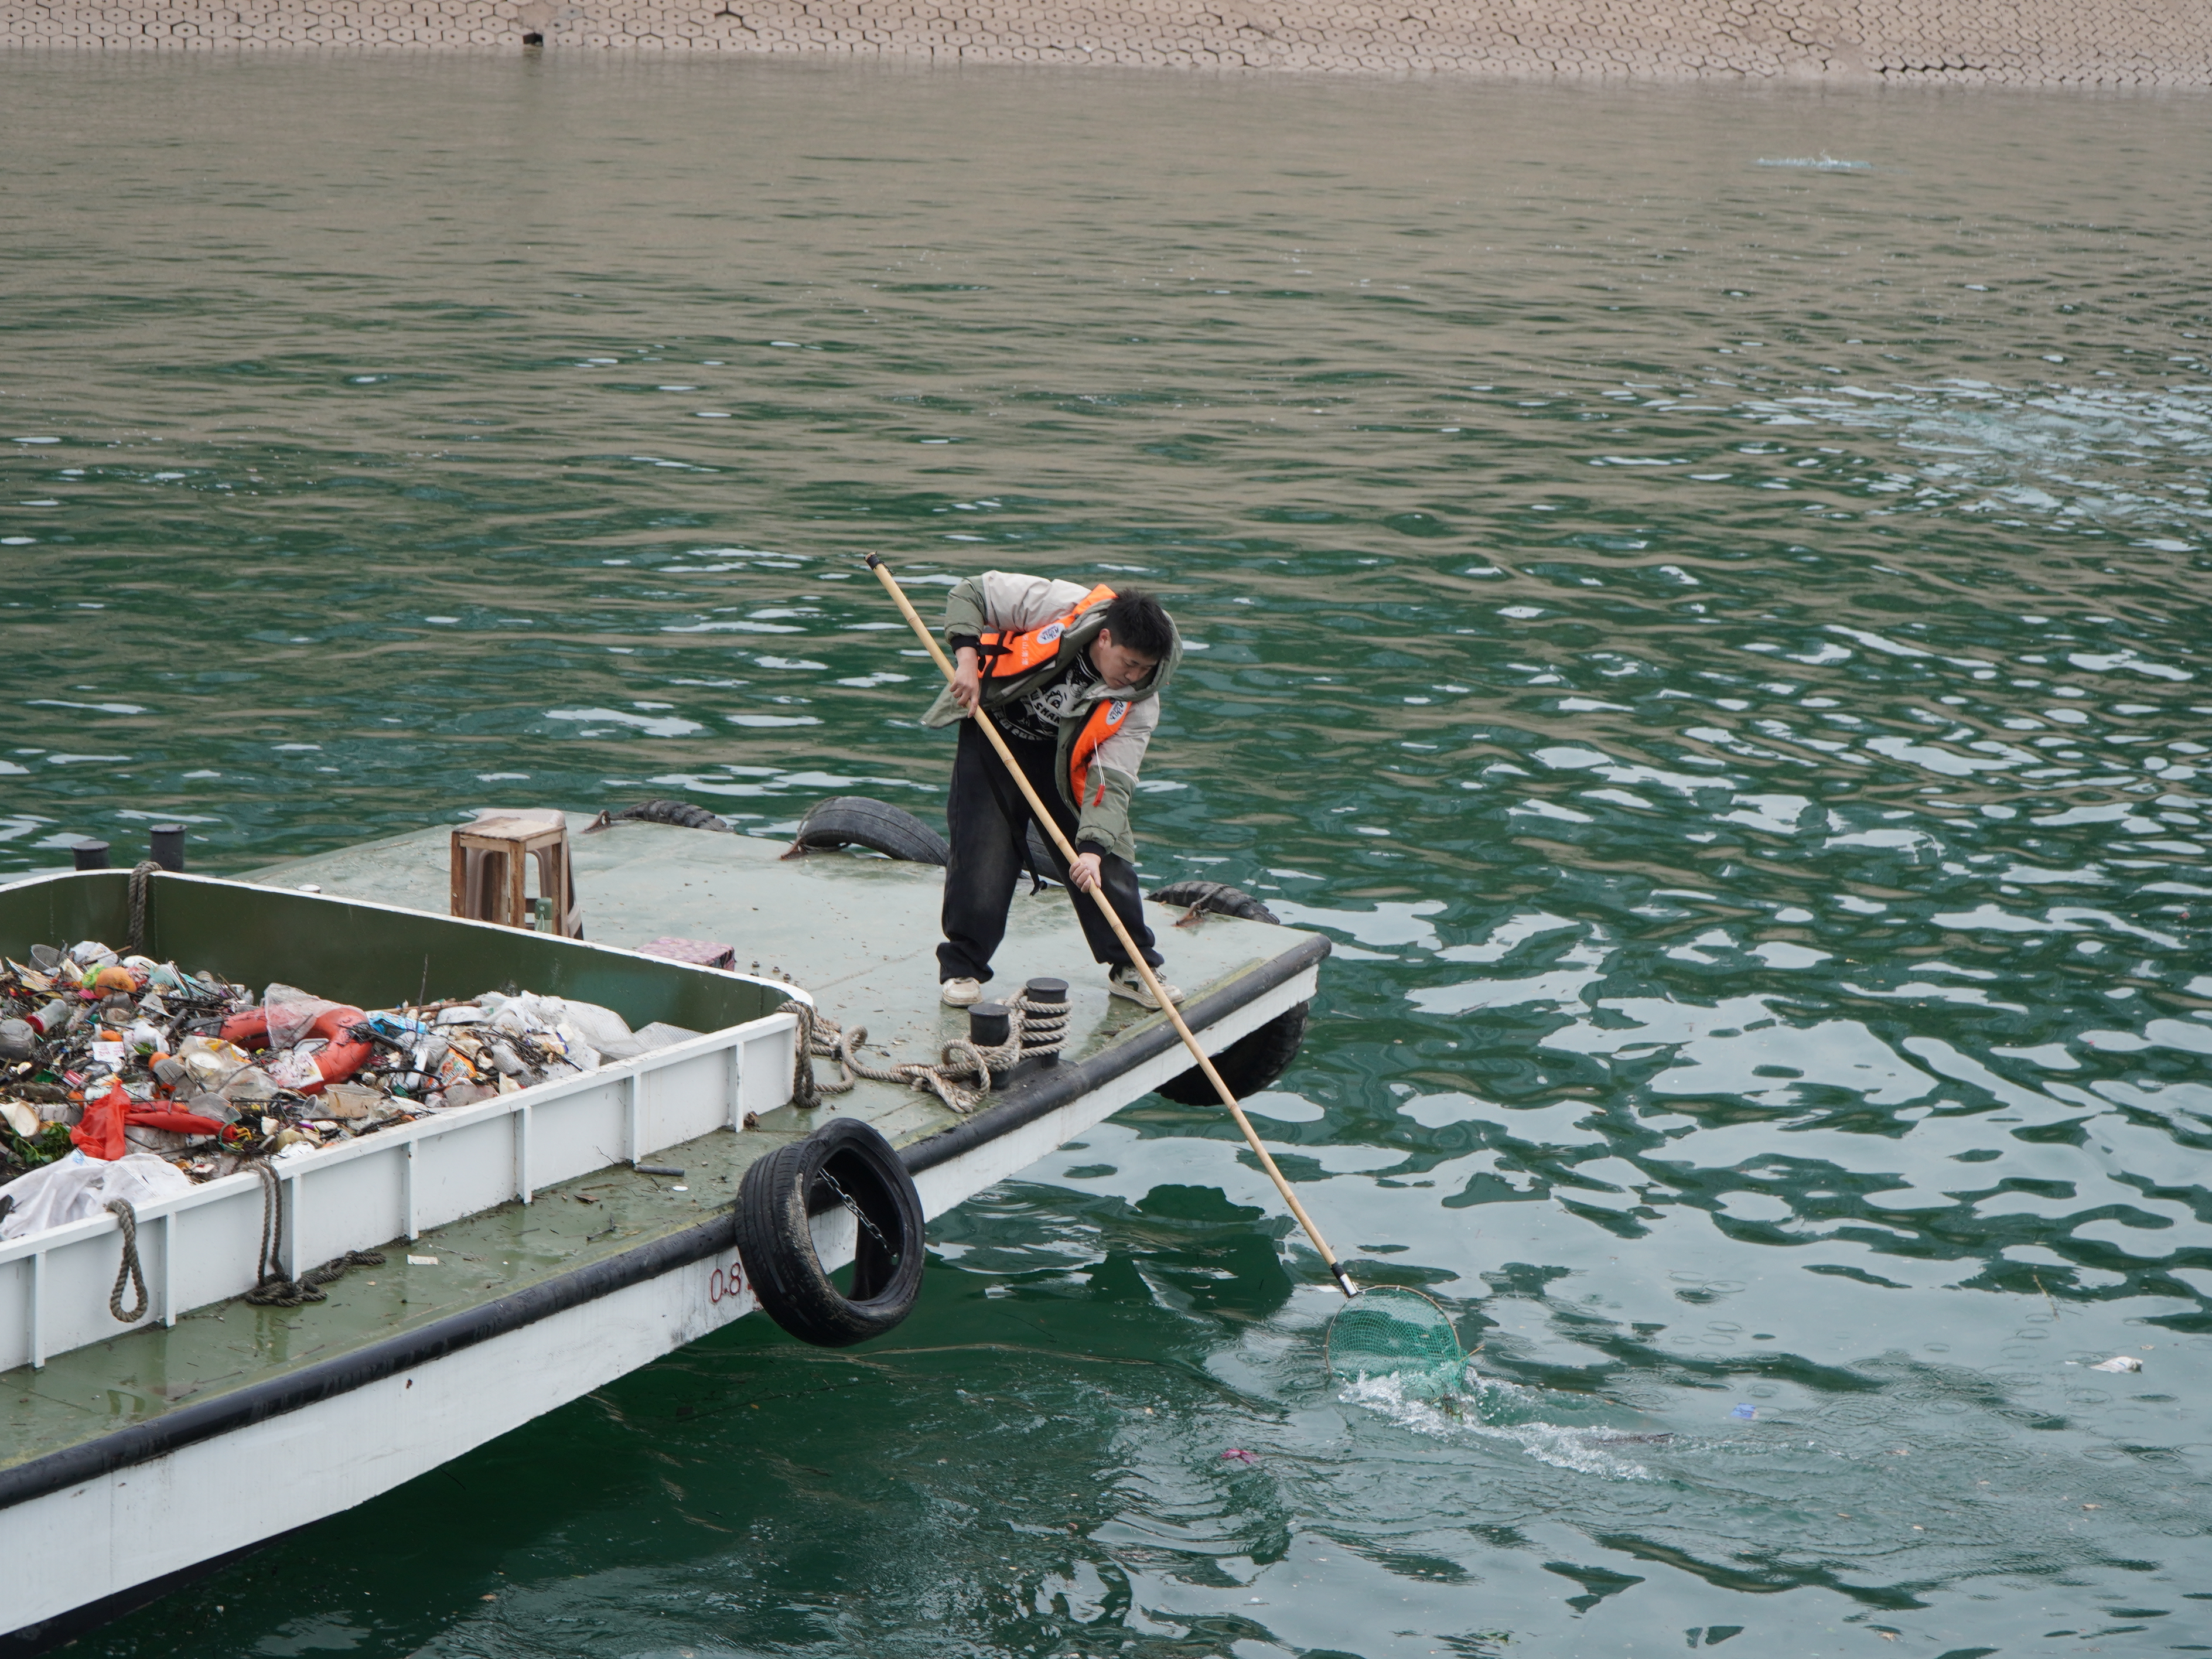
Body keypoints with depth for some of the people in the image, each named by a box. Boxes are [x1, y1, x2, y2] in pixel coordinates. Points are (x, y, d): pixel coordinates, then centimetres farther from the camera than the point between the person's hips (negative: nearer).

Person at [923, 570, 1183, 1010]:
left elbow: (1111, 782, -26)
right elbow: (970, 594, -15)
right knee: (982, 854, -10)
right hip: (992, 731, -2)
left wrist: (1093, 848, -38)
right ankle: (961, 968, 4)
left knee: (1108, 865, -3)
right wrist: (966, 660, -26)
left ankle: (1131, 968, 13)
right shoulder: (1054, 606, -28)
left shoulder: (1138, 702, -22)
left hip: (1061, 759, 2)